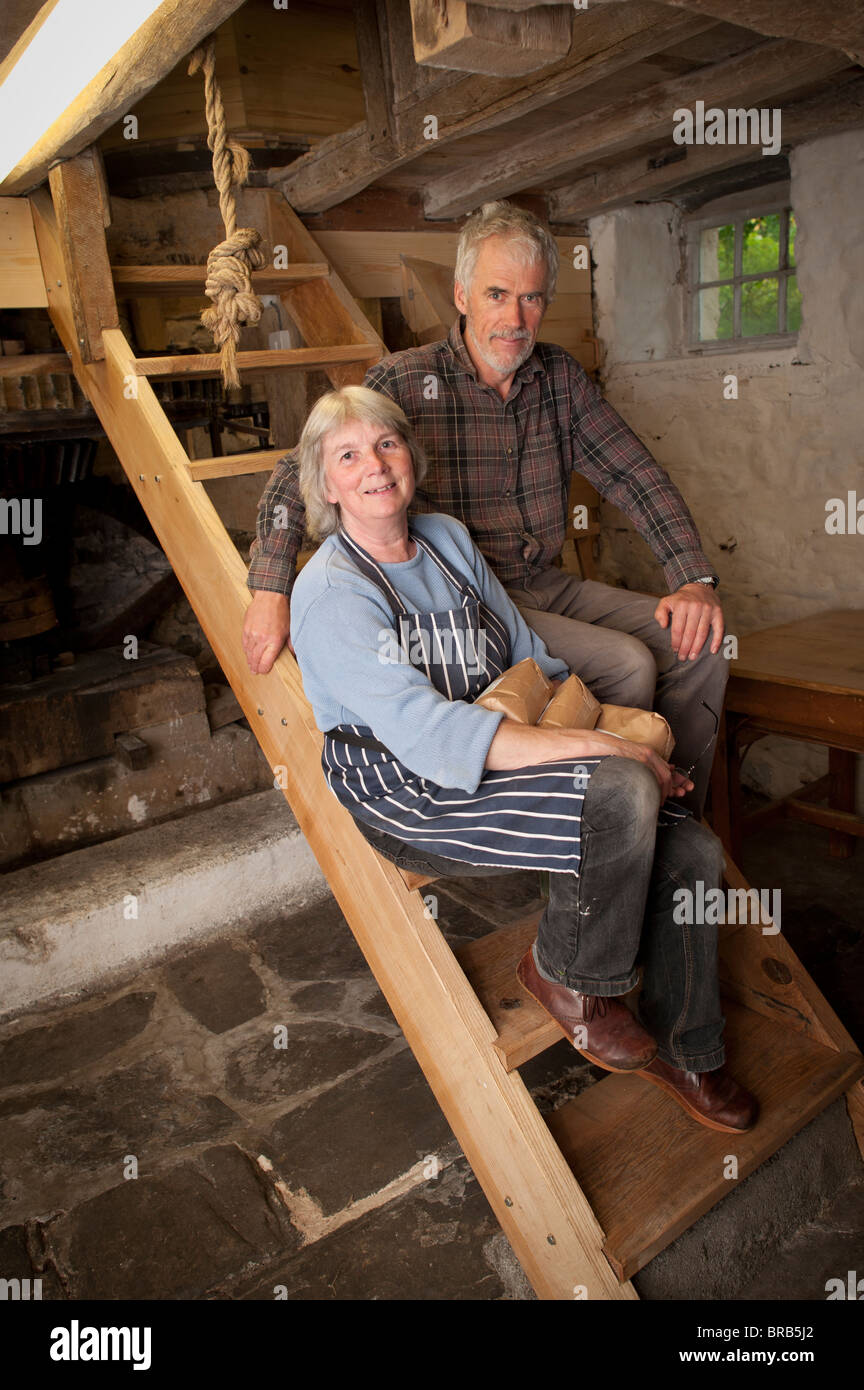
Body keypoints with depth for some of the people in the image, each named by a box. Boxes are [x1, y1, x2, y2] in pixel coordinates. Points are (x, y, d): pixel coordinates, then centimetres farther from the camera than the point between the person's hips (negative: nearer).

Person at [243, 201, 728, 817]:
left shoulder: (560, 375, 6)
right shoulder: (406, 382, -10)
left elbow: (637, 475, 7)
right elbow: (300, 472, -7)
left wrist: (695, 578, -6)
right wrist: (271, 592, -17)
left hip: (547, 584, 7)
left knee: (700, 648, -5)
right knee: (627, 664, -24)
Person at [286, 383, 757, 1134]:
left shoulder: (448, 538, 11)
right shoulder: (329, 594, -14)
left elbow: (531, 656, 16)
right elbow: (426, 733, -26)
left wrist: (625, 737, 2)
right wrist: (597, 749, -29)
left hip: (502, 751, 7)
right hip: (412, 787, -7)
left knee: (693, 850, -8)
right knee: (621, 792, -30)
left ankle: (681, 1048, 17)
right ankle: (563, 970, -1)